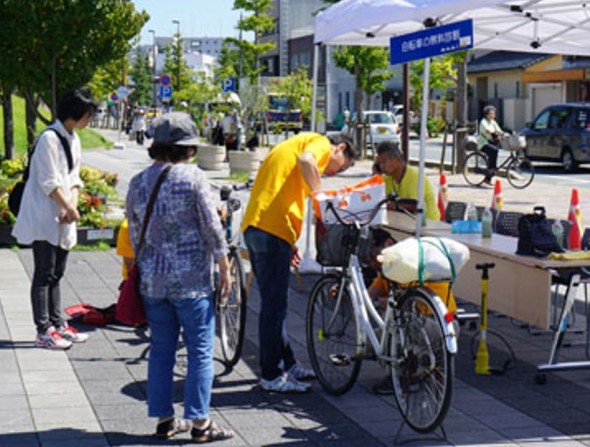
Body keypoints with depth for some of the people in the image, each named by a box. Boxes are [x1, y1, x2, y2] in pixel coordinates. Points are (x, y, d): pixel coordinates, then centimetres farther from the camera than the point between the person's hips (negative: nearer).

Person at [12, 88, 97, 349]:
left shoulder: (73, 140, 12)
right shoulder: (49, 138, -15)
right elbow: (49, 182, -17)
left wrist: (72, 206, -3)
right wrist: (70, 208, -13)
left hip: (63, 220, 8)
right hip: (44, 219, -8)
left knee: (56, 274, 13)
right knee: (44, 275, -4)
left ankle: (57, 325, 20)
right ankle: (43, 331, -1)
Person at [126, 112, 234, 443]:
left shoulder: (138, 183, 7)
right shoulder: (193, 177, -9)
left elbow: (135, 235, 13)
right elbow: (212, 228, -9)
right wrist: (225, 268, -1)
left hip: (153, 282, 5)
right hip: (192, 282, -5)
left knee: (161, 350, 12)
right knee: (200, 351, 2)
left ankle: (164, 419, 18)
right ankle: (200, 422, 4)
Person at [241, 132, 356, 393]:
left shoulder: (295, 144, 30)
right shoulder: (321, 143, 2)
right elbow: (305, 160, -24)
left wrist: (288, 243, 22)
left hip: (253, 225, 10)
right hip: (272, 228, -10)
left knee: (273, 303, 18)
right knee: (274, 305, -3)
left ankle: (287, 364, 29)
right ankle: (271, 376, 4)